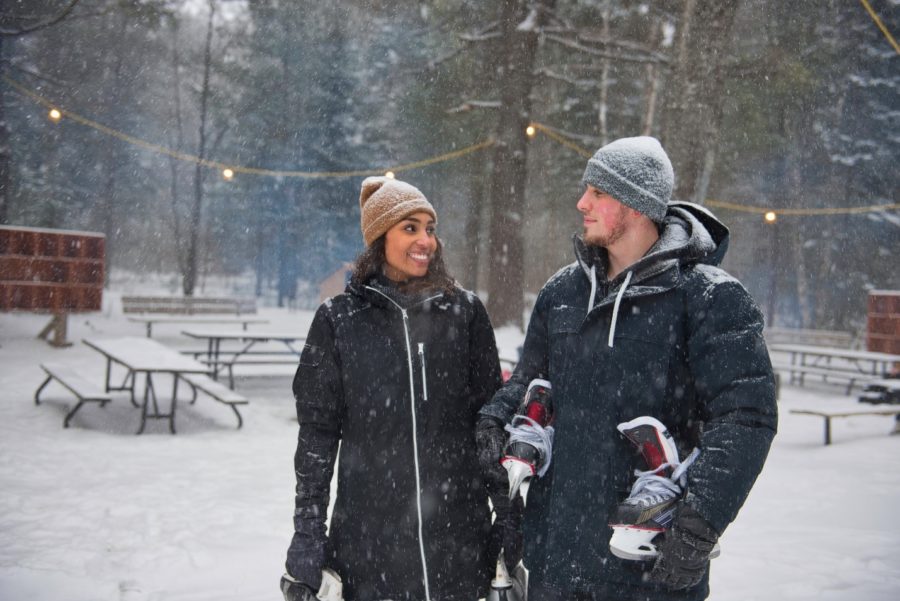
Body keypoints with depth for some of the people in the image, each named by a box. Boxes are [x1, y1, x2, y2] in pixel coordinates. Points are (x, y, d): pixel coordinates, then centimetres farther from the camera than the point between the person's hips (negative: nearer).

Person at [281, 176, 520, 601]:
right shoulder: (339, 319, -1)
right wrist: (306, 538, -2)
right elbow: (317, 432, 1)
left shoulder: (465, 311, 3)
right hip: (370, 535, -1)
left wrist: (508, 518, 3)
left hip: (459, 533, 1)